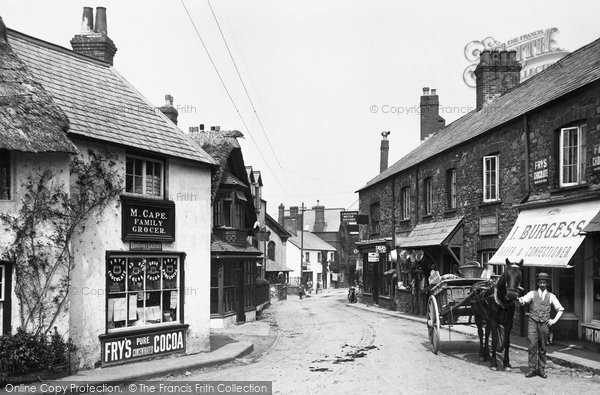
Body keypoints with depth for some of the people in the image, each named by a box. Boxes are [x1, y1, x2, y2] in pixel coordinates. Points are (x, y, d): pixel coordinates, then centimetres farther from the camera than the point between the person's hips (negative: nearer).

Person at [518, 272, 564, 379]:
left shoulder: (551, 296, 10)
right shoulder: (532, 294, 7)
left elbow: (560, 309, 13)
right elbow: (524, 299, -11)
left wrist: (554, 320, 1)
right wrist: (521, 300, -35)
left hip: (544, 324, 1)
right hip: (533, 323, -1)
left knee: (542, 348, 6)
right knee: (532, 346, -5)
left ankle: (541, 369, 15)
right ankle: (532, 369, 1)